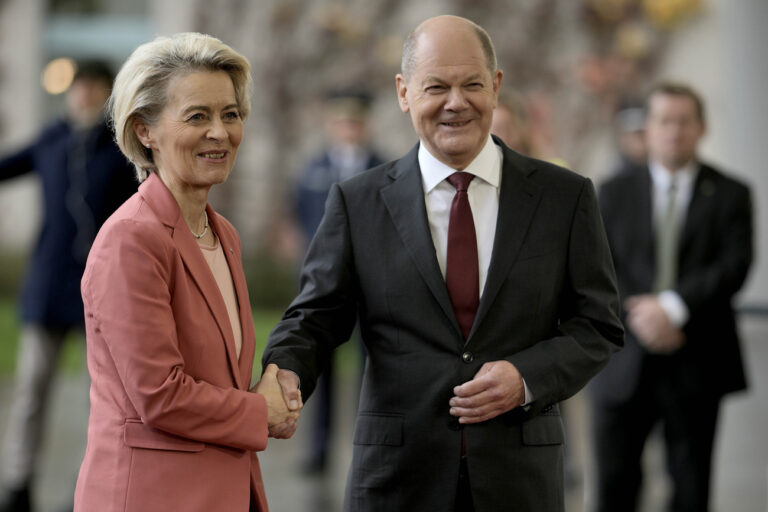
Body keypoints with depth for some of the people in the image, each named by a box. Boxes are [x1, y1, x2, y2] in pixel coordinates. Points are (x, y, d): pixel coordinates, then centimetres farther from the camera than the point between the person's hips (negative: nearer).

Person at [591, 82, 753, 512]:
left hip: (697, 364, -1)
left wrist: (672, 306, -19)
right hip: (625, 363, 1)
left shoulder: (730, 195, 5)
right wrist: (638, 315, -16)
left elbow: (735, 266, -8)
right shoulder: (615, 193, 10)